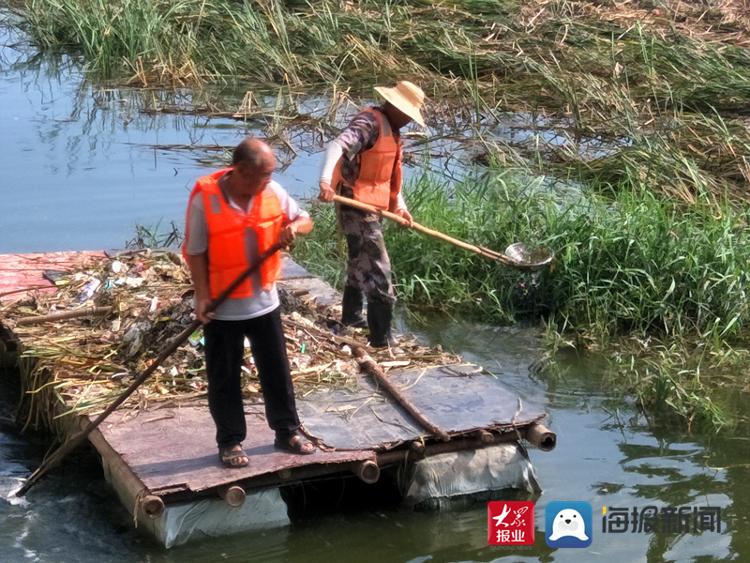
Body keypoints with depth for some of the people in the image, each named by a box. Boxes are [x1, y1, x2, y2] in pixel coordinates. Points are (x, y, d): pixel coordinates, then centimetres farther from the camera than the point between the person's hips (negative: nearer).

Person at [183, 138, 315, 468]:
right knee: (225, 378, 8)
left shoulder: (272, 192, -5)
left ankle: (287, 431, 29)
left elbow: (305, 221, 6)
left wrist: (294, 227, -17)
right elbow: (195, 253, -12)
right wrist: (202, 296, -17)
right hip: (222, 308, -4)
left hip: (264, 301, 4)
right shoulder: (205, 199, -18)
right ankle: (230, 442, 20)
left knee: (277, 370, 14)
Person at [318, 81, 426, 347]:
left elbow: (390, 173, 24)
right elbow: (338, 146, -33)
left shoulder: (389, 129, 15)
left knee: (360, 262, 24)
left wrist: (399, 205, 18)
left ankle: (352, 315, 41)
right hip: (357, 208, -11)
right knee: (377, 270, -9)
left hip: (371, 208, 11)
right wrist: (326, 182, -48)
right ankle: (381, 336, -6)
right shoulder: (369, 122, -17)